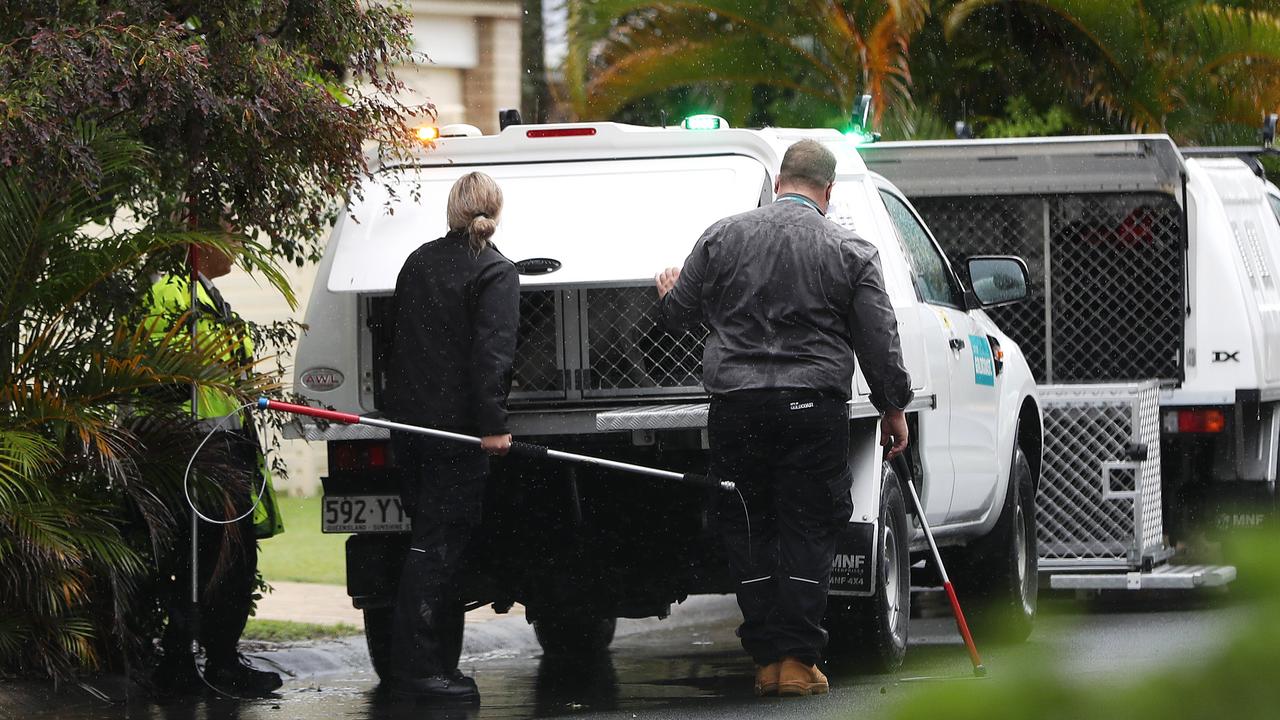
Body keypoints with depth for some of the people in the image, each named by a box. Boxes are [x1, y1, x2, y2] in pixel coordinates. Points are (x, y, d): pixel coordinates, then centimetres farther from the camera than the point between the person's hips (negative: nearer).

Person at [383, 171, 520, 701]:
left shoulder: (418, 263, 12)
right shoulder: (494, 273, -9)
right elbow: (491, 354, -19)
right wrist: (493, 424, -21)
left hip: (409, 423, 7)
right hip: (457, 426, -7)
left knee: (435, 540, 14)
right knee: (437, 543, -7)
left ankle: (438, 661, 17)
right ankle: (417, 665, -12)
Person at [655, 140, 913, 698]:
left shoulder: (722, 237, 3)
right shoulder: (850, 252, 0)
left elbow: (678, 312, 12)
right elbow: (880, 342, 1)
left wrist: (669, 292, 36)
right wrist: (893, 408, 12)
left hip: (736, 409, 1)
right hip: (813, 407, -1)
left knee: (748, 532, 9)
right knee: (808, 532, 3)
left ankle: (765, 659, 7)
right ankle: (797, 660, -2)